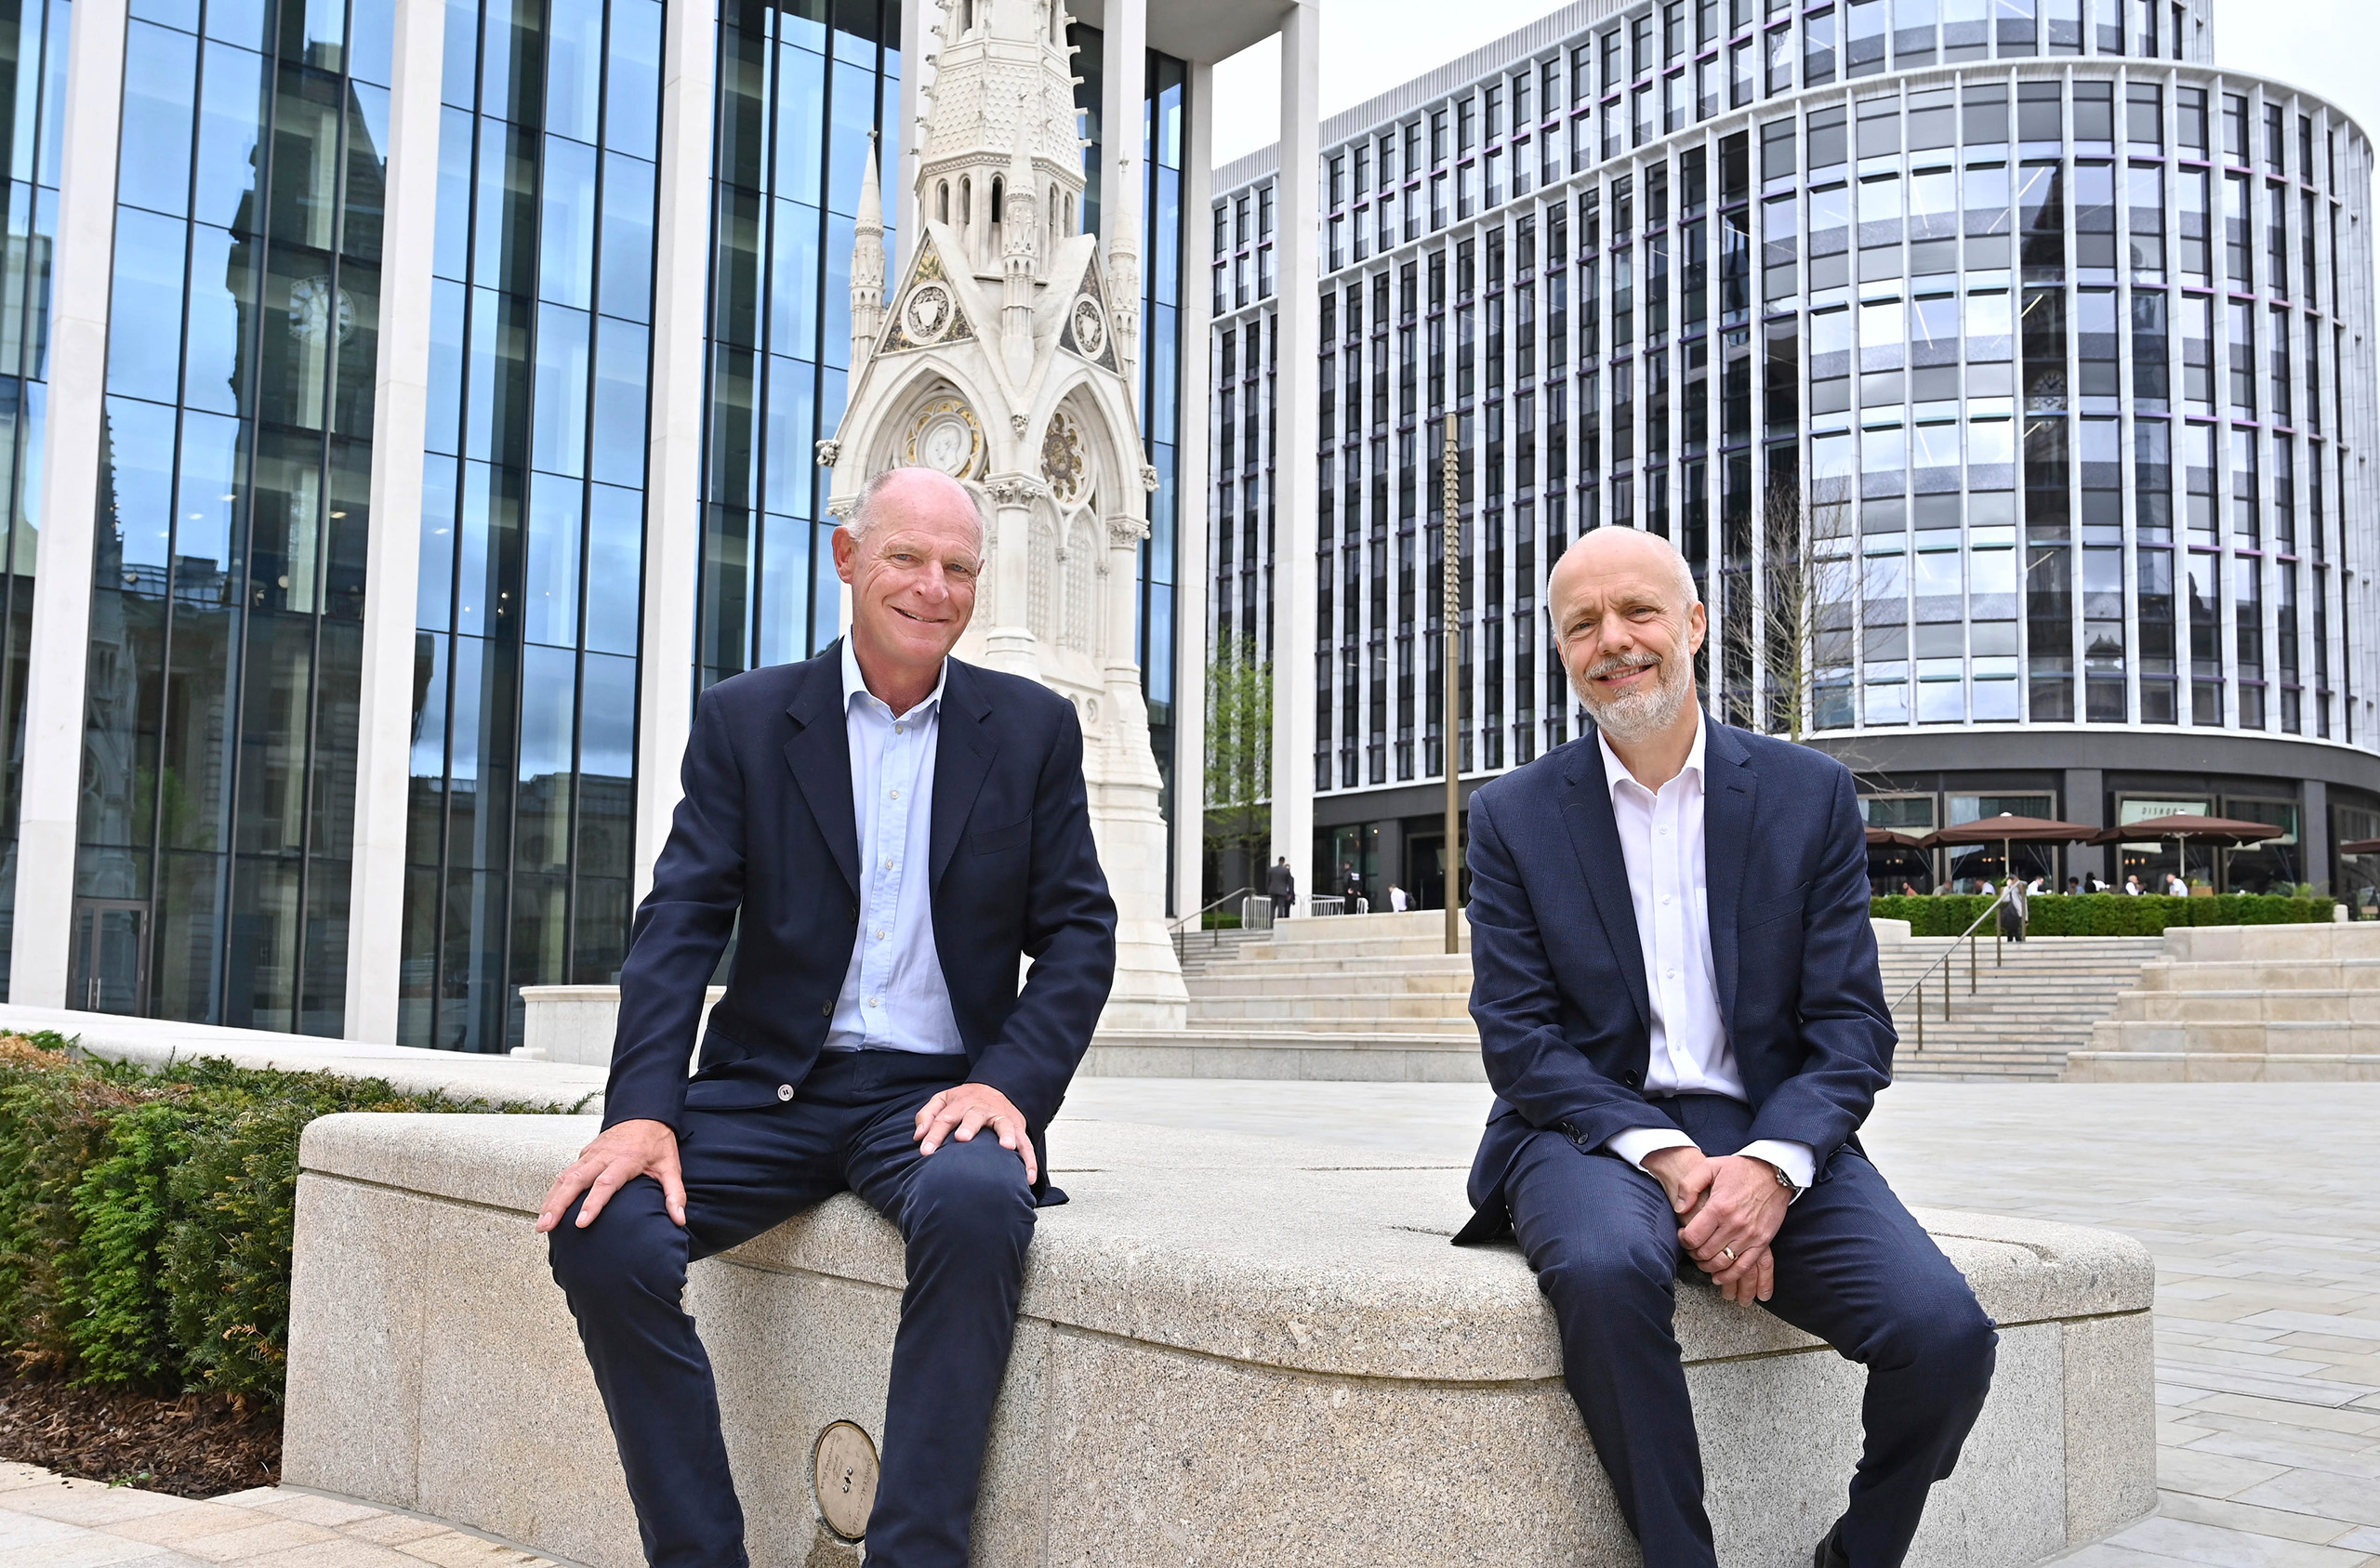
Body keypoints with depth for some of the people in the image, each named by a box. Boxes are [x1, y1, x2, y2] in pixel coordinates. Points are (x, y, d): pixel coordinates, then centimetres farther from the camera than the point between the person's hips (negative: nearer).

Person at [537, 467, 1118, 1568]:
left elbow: (1079, 933, 4)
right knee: (604, 1231, -24)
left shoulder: (1034, 729, 7)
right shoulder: (744, 719, 6)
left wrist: (1009, 1083, -14)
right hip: (770, 1088, 2)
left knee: (976, 1205, -35)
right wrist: (642, 1108, -17)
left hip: (936, 1093, -1)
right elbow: (680, 923, -2)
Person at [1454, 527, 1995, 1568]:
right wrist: (1663, 1156, -17)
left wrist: (1771, 1166, -17)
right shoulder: (1515, 815, 6)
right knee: (1606, 1266, -36)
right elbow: (1517, 1034, -1)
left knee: (1946, 1333, -22)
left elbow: (1850, 1024, 2)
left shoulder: (1811, 794, 7)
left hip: (1770, 1134, 2)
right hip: (1591, 1132, -1)